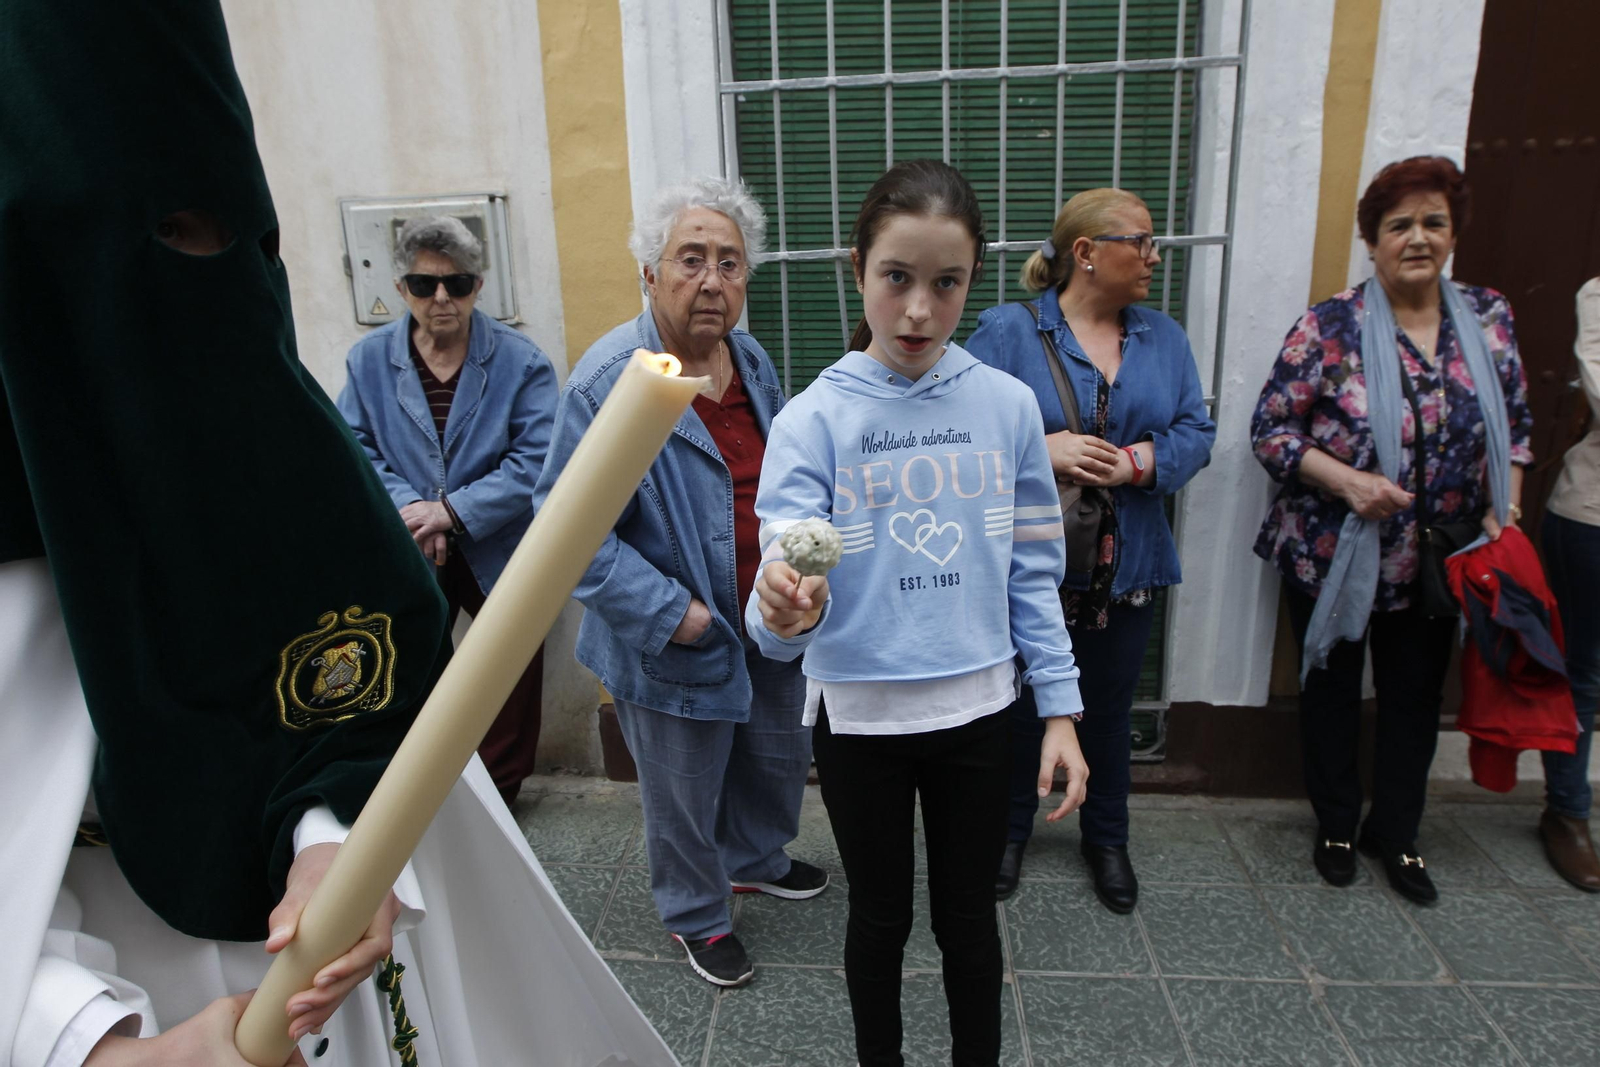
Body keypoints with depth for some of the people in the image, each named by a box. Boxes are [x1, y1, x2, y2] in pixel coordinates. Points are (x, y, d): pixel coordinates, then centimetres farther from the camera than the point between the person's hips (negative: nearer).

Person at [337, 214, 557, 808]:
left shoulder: (521, 362, -9)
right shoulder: (368, 359, 0)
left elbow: (536, 461, -16)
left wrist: (452, 510, -22)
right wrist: (408, 508, -20)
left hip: (498, 555, -2)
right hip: (406, 559, 2)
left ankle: (499, 791, 34)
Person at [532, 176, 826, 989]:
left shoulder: (751, 359, 2)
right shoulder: (607, 381, -22)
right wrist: (669, 611, -24)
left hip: (769, 626, 7)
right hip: (677, 646, -7)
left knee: (780, 760, 26)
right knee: (686, 797, 14)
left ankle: (756, 860, 55)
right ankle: (695, 916, 42)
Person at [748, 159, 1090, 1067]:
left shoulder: (1008, 405, -5)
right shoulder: (813, 419, -12)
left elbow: (1033, 571, 1)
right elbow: (788, 584, -20)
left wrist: (1061, 709, -1)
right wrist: (783, 609, -43)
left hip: (977, 709, 2)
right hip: (859, 714, -1)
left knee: (969, 917, 20)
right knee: (882, 918, 19)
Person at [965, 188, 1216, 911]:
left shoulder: (1163, 338, 6)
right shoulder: (1007, 331, -8)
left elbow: (1196, 433, 1)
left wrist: (1139, 462, -18)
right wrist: (1040, 449, -27)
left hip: (1127, 567, 4)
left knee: (1109, 708, 18)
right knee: (1021, 704, 13)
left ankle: (1105, 838, 41)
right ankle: (1010, 830, 37)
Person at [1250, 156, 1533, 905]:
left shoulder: (1488, 319, 2)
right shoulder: (1329, 327, -12)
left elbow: (1515, 426, 10)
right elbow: (1269, 429, -12)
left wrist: (1501, 512, -2)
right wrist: (1346, 481, -24)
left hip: (1434, 563, 4)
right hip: (1331, 555, -3)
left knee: (1415, 700, 16)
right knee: (1332, 693, 14)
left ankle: (1396, 834, 37)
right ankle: (1335, 826, 35)